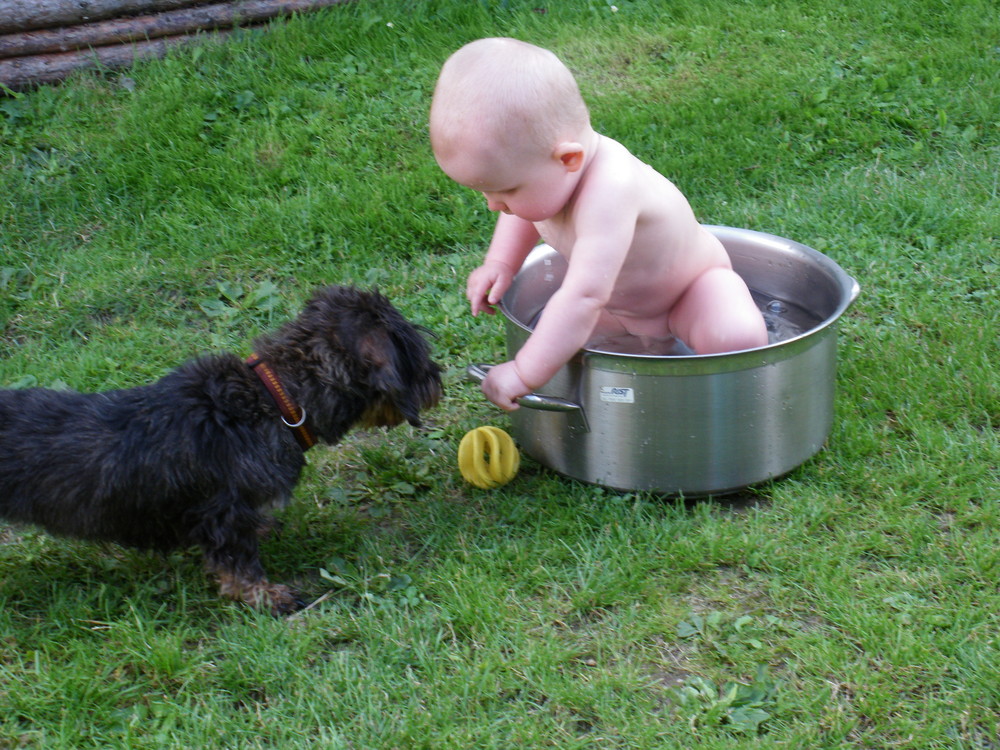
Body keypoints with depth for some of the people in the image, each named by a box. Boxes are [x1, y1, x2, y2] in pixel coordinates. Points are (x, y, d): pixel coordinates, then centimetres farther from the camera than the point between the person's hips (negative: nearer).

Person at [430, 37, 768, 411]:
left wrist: (524, 375, -44)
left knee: (737, 336, -33)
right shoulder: (536, 156, -19)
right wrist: (500, 263, -9)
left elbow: (584, 297, -49)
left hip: (693, 286, -8)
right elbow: (520, 215, 8)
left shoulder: (607, 191, -45)